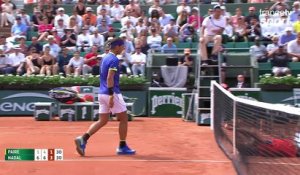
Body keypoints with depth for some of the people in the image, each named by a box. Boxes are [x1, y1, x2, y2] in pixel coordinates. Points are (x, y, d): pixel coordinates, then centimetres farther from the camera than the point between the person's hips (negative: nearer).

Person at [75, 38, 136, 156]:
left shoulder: (105, 58, 14)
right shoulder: (114, 60, -14)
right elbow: (109, 78, -22)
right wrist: (111, 96, -24)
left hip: (102, 93, 9)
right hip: (112, 93, -9)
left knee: (102, 121, 10)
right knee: (124, 119, 5)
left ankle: (83, 139, -6)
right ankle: (122, 147, 10)